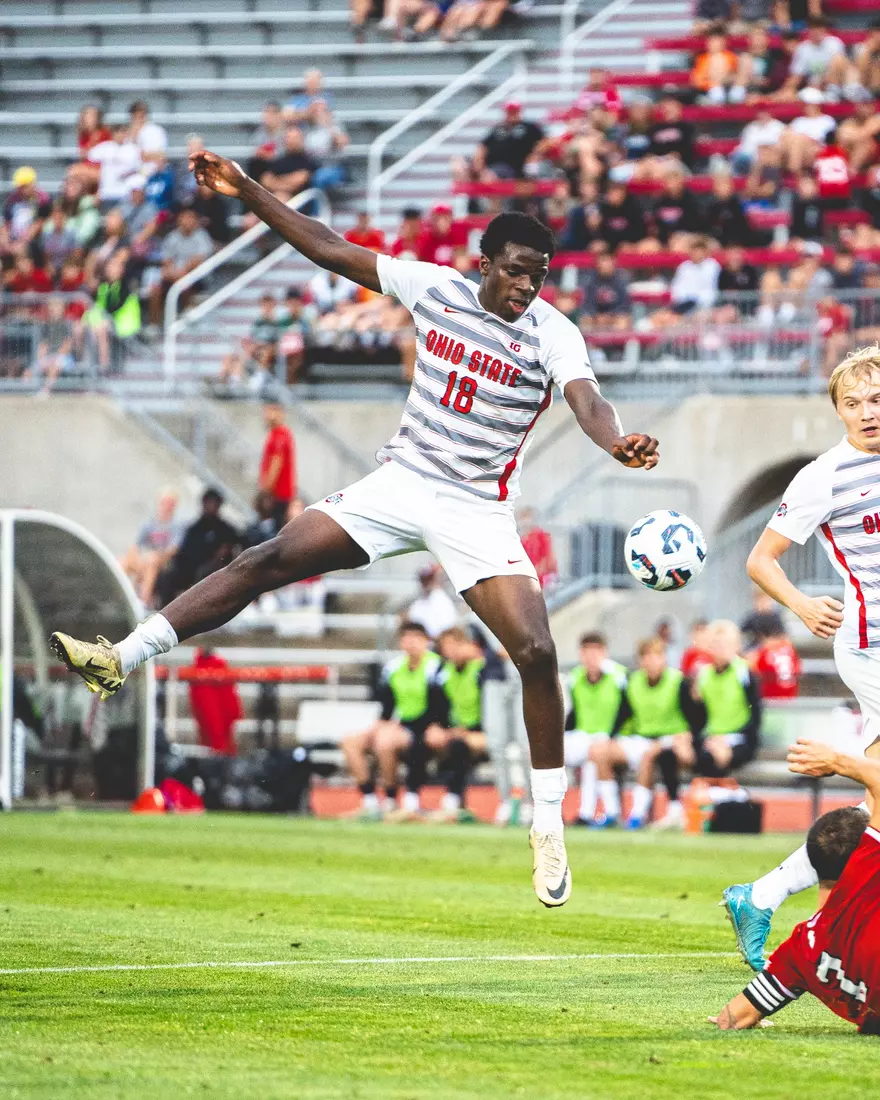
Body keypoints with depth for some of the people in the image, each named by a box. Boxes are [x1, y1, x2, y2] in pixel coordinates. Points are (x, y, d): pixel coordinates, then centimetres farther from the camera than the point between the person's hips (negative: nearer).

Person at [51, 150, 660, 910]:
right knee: (267, 562, -9)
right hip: (399, 484, 3)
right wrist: (249, 194, 0)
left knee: (535, 653, -16)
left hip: (477, 512, -3)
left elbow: (587, 399, -29)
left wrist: (617, 442, -52)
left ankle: (550, 826, -3)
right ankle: (123, 660, -8)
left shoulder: (552, 334, -10)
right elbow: (335, 252, 5)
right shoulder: (435, 289, -1)